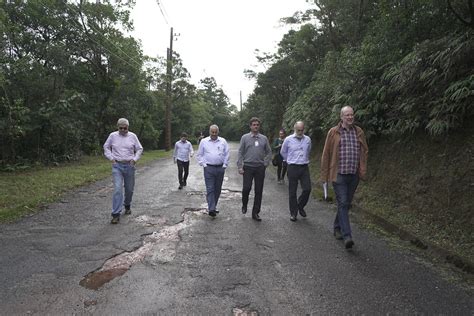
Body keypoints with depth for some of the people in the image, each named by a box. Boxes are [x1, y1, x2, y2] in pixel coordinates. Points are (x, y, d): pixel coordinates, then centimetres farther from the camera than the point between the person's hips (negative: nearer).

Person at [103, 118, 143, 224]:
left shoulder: (132, 136, 1)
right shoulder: (113, 136, 0)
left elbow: (139, 149, 8)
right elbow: (106, 147, 12)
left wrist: (135, 159, -3)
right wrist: (111, 158, 1)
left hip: (129, 166, 2)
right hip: (117, 165, -1)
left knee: (129, 189, 12)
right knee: (117, 189, -12)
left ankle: (127, 206, 39)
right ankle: (116, 214, -9)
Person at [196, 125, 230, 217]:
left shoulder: (223, 141, 7)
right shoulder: (204, 141, 4)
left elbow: (226, 154, 9)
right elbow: (199, 155, 8)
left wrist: (225, 165, 2)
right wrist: (203, 164, -1)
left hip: (220, 168, 3)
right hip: (209, 168, -2)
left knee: (218, 189, 10)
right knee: (210, 189, -8)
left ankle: (214, 206, 25)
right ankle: (211, 209, -10)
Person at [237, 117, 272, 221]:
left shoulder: (264, 138, 9)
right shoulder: (245, 137, 3)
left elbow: (269, 152, 15)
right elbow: (240, 153, 1)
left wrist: (265, 163, 4)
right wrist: (240, 167, -5)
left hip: (260, 168, 2)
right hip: (248, 167, -2)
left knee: (259, 191, 4)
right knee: (246, 188, -9)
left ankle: (255, 213, 15)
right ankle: (244, 205, 22)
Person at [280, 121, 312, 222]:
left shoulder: (308, 139, 5)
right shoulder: (288, 139, -2)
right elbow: (283, 152, 12)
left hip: (304, 167, 2)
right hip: (293, 168, -2)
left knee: (307, 189, -4)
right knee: (292, 192, 3)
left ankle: (300, 206, 22)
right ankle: (293, 213, 15)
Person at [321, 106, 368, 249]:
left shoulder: (359, 132, 8)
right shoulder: (333, 132, -2)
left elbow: (364, 152, 13)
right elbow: (326, 154, -1)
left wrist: (363, 170, 0)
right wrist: (325, 175, -2)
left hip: (354, 175, 4)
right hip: (339, 174, -4)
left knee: (346, 204, 14)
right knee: (342, 204, -9)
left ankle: (337, 228, 32)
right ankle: (347, 236, -9)